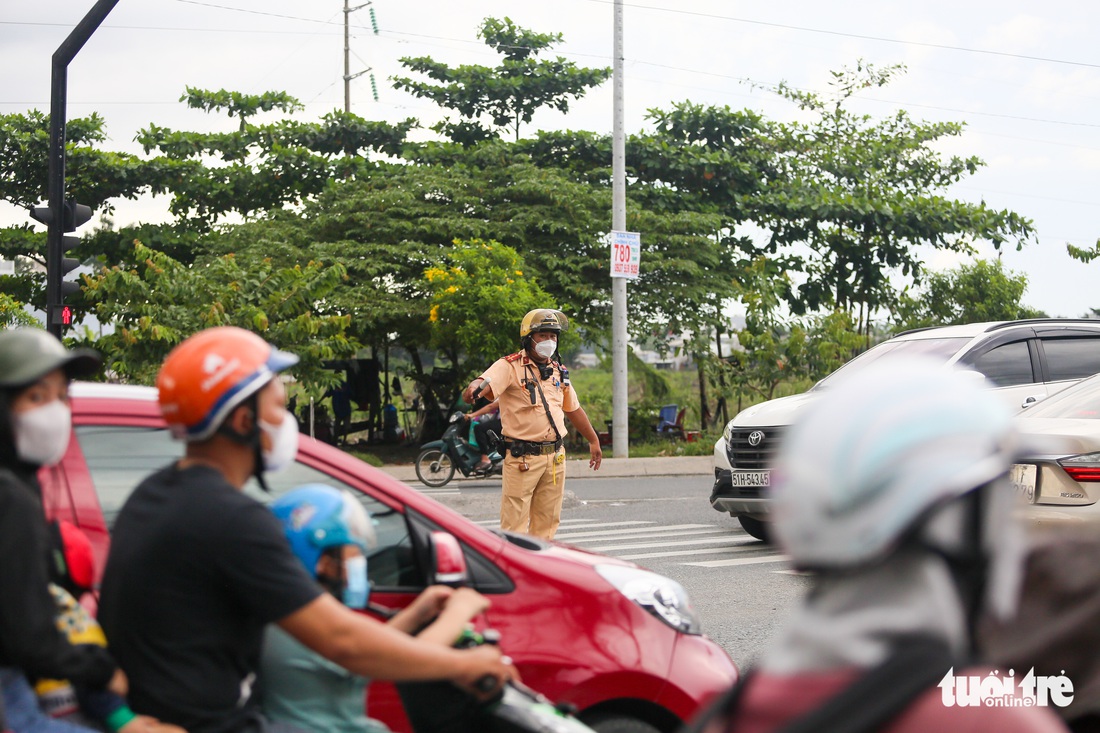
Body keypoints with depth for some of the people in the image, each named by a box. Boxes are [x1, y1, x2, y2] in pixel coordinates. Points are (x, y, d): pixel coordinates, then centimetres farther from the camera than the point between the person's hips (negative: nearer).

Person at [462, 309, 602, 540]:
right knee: (514, 524, -7)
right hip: (522, 458, -6)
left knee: (547, 521, 10)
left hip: (556, 457, 6)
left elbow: (574, 409, 24)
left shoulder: (558, 371, 13)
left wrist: (594, 441, 31)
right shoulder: (510, 366, -7)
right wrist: (475, 387, -51)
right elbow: (488, 381, -28)